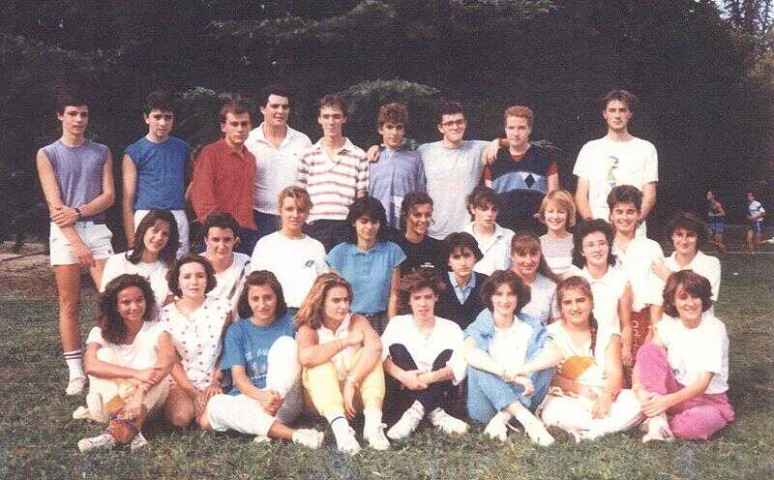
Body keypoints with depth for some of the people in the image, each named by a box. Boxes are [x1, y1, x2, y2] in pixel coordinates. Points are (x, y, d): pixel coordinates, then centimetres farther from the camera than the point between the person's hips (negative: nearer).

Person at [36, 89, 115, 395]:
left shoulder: (101, 152, 10)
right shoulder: (47, 155, 5)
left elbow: (109, 195, 4)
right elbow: (54, 203, -4)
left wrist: (78, 211, -13)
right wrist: (76, 242, -14)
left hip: (97, 229, 1)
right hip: (64, 233, -1)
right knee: (69, 305, 2)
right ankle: (75, 372, 8)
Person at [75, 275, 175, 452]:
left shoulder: (156, 330, -3)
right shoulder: (101, 332, -1)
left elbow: (168, 358, -25)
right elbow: (91, 366, -23)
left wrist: (140, 392, -41)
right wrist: (136, 374, -35)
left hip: (148, 403, -1)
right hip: (109, 403, 1)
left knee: (156, 368, -25)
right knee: (104, 354, -20)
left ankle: (119, 431, -42)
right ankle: (130, 430, -38)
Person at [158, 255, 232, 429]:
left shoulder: (221, 308, 0)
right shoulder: (166, 314, 1)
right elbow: (172, 361, -1)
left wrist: (215, 382, -4)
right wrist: (193, 393, -10)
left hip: (212, 383, 0)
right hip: (180, 382, 1)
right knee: (180, 418, -27)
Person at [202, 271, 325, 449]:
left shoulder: (289, 324, 6)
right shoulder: (237, 331, 8)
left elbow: (298, 366, -1)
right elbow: (238, 377, -3)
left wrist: (276, 397, -21)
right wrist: (261, 396, -26)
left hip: (284, 401, -1)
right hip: (248, 399, 1)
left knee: (286, 342, -20)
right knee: (215, 404, -30)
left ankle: (266, 430, -30)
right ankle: (292, 434, -39)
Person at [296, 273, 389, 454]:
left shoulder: (356, 321, -1)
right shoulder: (308, 329, -5)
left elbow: (375, 346, -24)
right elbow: (305, 356, -30)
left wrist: (351, 382, -34)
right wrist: (346, 341, -23)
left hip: (354, 397, 1)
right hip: (322, 401, -1)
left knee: (369, 354, -19)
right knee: (319, 364, -27)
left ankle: (373, 420, -37)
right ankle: (339, 425, -48)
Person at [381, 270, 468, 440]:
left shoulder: (451, 328, 4)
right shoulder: (397, 323, 6)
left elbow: (459, 368, -13)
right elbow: (381, 356, -13)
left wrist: (429, 378, -30)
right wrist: (403, 375, -32)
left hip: (439, 394, 0)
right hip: (404, 395, 0)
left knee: (447, 353, -21)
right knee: (397, 348, -19)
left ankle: (415, 413, -36)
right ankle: (434, 414, -32)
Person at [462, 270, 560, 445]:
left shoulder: (531, 327, 6)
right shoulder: (480, 327, 0)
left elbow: (555, 355, -14)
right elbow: (468, 353, -24)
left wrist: (520, 370, -30)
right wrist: (508, 374, -35)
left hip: (521, 399, 2)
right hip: (488, 405, -1)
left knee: (545, 359, -18)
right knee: (477, 362, -27)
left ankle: (503, 418, -27)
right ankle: (528, 419, -35)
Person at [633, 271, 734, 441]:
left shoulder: (714, 329, -16)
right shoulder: (669, 323, -3)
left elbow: (703, 383, -23)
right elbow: (644, 357, -10)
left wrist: (668, 400, -37)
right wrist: (639, 389, -31)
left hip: (708, 400, -4)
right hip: (674, 392, 4)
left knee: (699, 421, -41)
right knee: (648, 349, -20)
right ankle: (658, 419, -28)